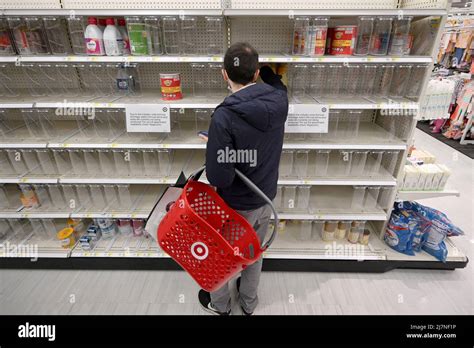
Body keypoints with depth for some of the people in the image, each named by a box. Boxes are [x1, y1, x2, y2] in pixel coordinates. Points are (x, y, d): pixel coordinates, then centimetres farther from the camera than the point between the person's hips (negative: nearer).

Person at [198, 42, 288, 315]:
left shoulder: (224, 116, -29)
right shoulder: (279, 101, -11)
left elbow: (219, 176, -28)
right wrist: (266, 68, 28)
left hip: (236, 206, -5)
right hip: (266, 199, 6)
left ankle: (220, 305, 48)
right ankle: (249, 303, 51)